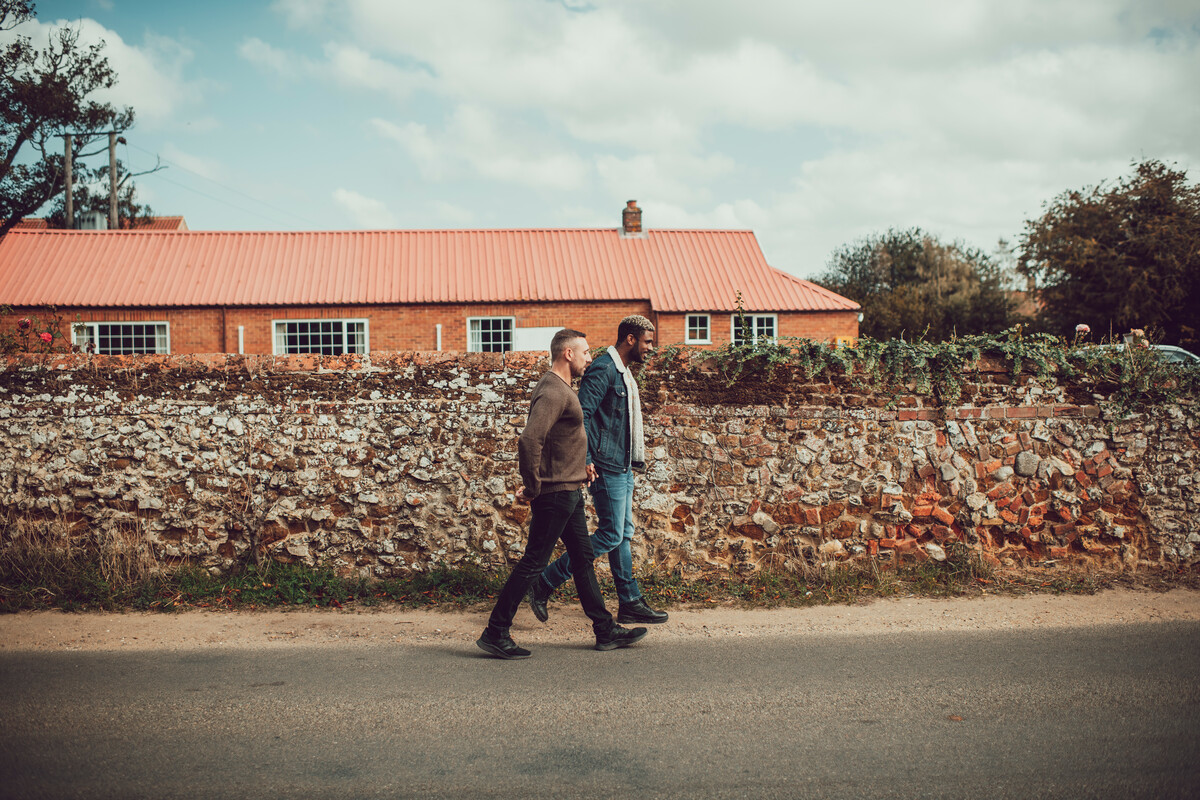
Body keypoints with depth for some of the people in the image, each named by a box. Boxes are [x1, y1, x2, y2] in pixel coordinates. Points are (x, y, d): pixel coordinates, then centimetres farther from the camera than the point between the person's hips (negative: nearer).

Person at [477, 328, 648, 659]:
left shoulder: (560, 389, 15)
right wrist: (531, 488, -22)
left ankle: (606, 631, 21)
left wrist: (581, 464, 15)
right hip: (556, 493, -11)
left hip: (569, 492, 11)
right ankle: (495, 634, 4)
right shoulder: (552, 391, -18)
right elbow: (529, 440, -30)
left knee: (583, 558, 13)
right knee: (533, 563, -4)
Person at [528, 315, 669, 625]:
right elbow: (581, 414, -21)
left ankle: (631, 603, 18)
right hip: (606, 467, -10)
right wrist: (585, 459, -25)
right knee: (611, 535, -8)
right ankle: (544, 583, -1)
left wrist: (637, 449, 20)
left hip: (623, 467, 10)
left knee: (623, 535, 12)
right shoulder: (603, 369, -14)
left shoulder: (623, 373, 17)